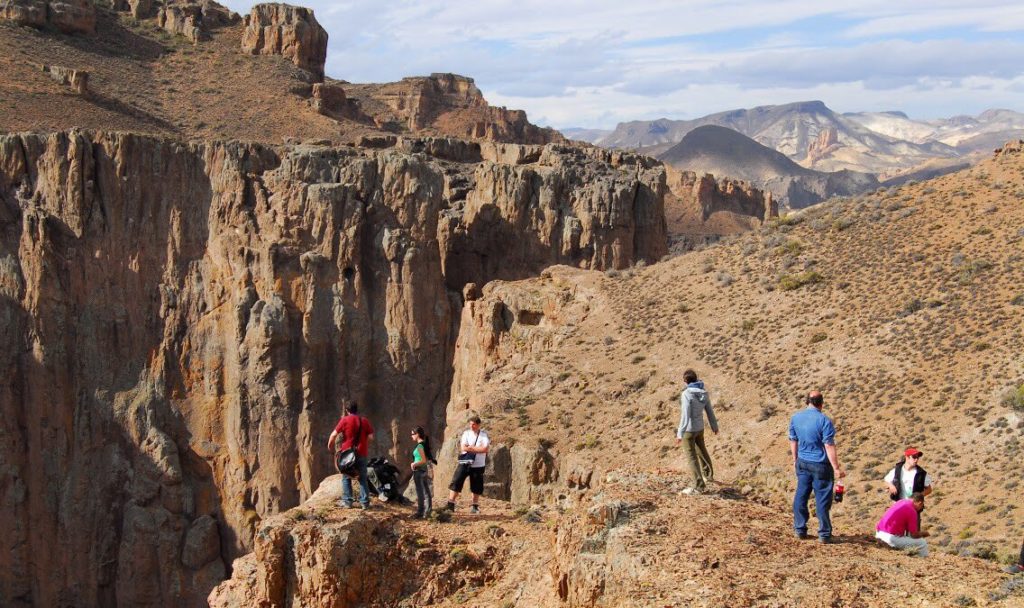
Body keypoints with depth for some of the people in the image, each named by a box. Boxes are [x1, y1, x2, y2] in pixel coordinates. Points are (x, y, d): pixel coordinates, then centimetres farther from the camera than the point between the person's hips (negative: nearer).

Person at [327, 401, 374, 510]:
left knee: (346, 478, 9)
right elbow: (370, 437, 1)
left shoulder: (345, 420, -5)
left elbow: (334, 434, -7)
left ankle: (347, 501, 5)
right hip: (362, 453, 2)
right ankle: (364, 502, 5)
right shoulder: (364, 420, 4)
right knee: (363, 478, 8)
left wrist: (330, 446, 8)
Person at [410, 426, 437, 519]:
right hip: (425, 470, 9)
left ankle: (420, 513, -2)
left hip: (419, 470, -9)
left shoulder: (419, 446, -17)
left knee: (420, 492, -5)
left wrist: (414, 464, -10)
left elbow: (424, 460, -22)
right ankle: (427, 512, 17)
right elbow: (429, 457, 15)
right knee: (426, 491, 12)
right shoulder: (425, 444, 9)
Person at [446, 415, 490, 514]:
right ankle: (450, 505, -5)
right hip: (465, 463, 1)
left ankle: (475, 506, 22)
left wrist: (470, 448, -15)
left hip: (478, 465, 0)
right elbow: (463, 448, -8)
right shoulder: (466, 433, 2)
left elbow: (485, 449, -16)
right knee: (456, 483, -8)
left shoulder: (484, 435, -3)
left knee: (476, 487, 7)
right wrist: (477, 448, -13)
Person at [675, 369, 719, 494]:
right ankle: (708, 475, 50)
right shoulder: (704, 393, -3)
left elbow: (685, 415, -28)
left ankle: (699, 486, 8)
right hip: (700, 427, 7)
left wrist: (680, 434, -26)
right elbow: (710, 411, 7)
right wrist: (714, 426, 22)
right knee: (701, 450, 29)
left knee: (692, 456, 3)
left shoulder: (686, 394, -25)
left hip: (689, 429, -7)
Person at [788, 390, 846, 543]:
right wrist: (836, 468, -15)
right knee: (822, 500, 3)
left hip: (802, 463, 5)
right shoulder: (824, 420, -16)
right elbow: (829, 446, -18)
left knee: (801, 496, 14)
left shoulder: (795, 418, 1)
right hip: (820, 465, -5)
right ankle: (824, 534, 8)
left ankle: (800, 530, 19)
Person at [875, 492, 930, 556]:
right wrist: (923, 533, 16)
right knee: (922, 543, -2)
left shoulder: (900, 501, 13)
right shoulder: (912, 511, -11)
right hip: (891, 538, -9)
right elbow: (914, 535, -5)